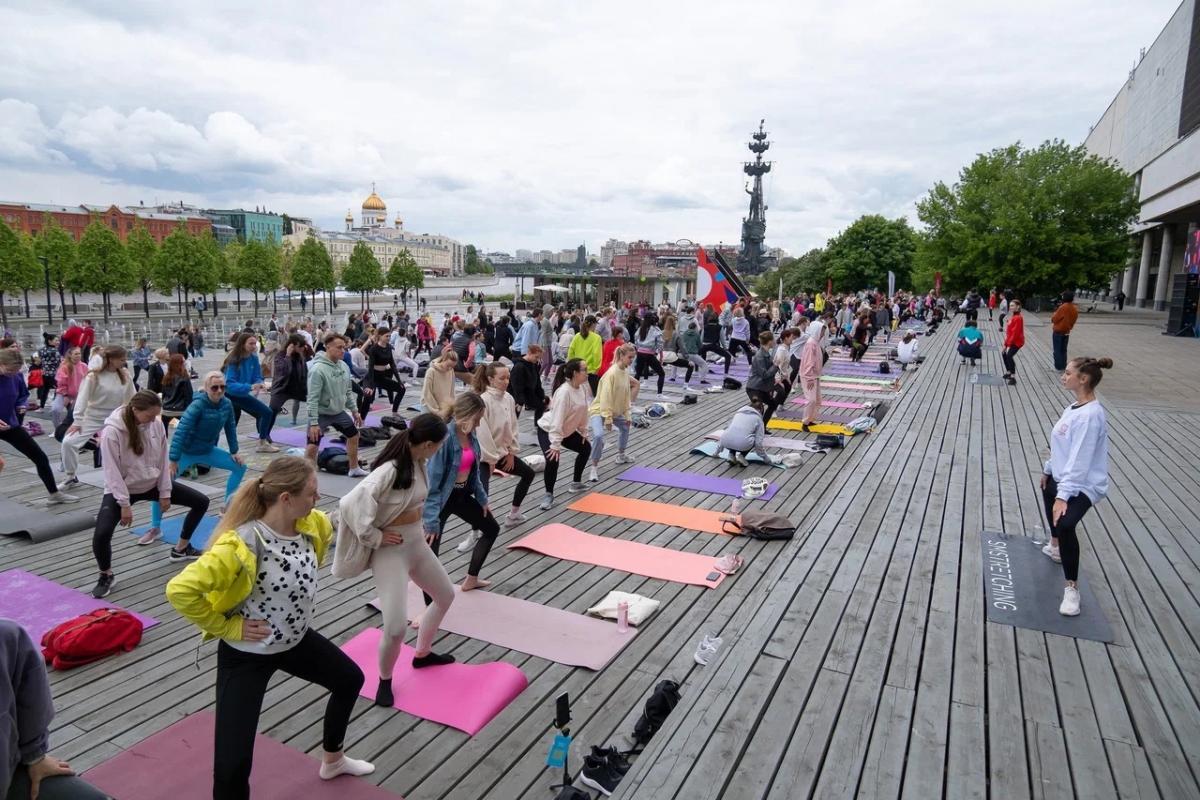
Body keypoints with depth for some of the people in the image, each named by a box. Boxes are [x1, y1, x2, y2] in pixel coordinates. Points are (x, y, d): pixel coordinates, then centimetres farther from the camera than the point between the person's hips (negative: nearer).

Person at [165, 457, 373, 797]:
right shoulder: (241, 544, -32)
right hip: (247, 654, -7)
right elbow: (180, 590, -34)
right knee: (232, 765, -9)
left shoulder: (312, 524, -11)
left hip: (296, 640, 7)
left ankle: (332, 760, 50)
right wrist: (227, 627, -24)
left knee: (350, 679, 23)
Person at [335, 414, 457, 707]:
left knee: (446, 595, 22)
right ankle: (385, 680, 22)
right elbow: (350, 505, -33)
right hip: (390, 550, -9)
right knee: (396, 627, -10)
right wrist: (374, 537, -21)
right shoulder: (388, 472, -28)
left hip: (416, 542, 9)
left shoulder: (419, 462, -2)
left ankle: (422, 654, 44)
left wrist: (416, 524, 7)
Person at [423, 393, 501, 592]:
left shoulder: (470, 434, -4)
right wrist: (431, 519, -29)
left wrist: (482, 498, 16)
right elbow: (432, 481, -28)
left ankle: (471, 579, 38)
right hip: (442, 498, -9)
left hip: (463, 494, 9)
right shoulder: (444, 437, -29)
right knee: (430, 553, -7)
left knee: (492, 529, 23)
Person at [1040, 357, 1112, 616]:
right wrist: (1048, 468, 24)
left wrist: (1064, 496, -34)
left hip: (1084, 485, -11)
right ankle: (1056, 546, 60)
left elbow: (1079, 460, -31)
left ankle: (1072, 588, -17)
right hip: (1062, 477, 11)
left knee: (1065, 524, -31)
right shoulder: (1074, 407, 2)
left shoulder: (1091, 414, -26)